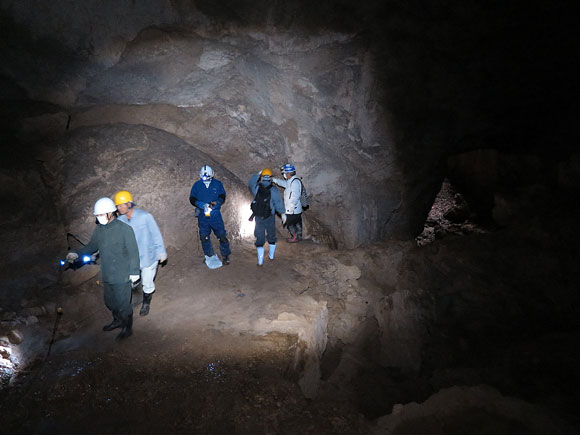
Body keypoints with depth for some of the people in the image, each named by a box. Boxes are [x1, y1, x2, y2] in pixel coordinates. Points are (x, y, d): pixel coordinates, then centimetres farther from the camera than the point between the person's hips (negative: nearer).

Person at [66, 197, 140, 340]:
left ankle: (128, 328, 28)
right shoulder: (99, 229, 0)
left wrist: (134, 272, -14)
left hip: (121, 276, -7)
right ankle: (117, 321, 48)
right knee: (109, 301, 24)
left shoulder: (124, 229, -20)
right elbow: (91, 247, 12)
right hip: (106, 275, 7)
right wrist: (77, 254, -6)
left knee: (123, 303, 7)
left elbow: (133, 252, -16)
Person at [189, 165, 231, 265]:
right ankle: (209, 256, 24)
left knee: (222, 235, -4)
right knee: (204, 237, 7)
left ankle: (225, 255, 11)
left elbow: (222, 197, 2)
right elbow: (192, 199, 4)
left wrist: (215, 203, -19)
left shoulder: (217, 184, 3)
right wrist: (201, 204, -15)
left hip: (215, 214, -2)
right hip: (202, 215, 2)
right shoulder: (197, 185, 6)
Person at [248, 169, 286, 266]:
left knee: (259, 238, 7)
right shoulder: (274, 190, -12)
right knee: (271, 237, 20)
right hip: (270, 218, -1)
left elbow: (250, 183, 16)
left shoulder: (256, 188, -6)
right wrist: (282, 214, -2)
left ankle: (260, 260, 6)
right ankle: (271, 255, 37)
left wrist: (257, 174, 24)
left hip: (258, 218, 1)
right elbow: (278, 202, -12)